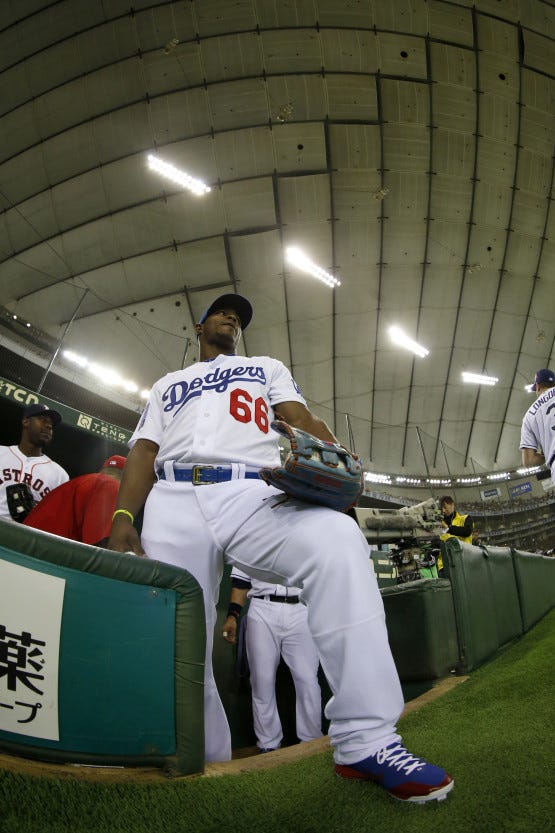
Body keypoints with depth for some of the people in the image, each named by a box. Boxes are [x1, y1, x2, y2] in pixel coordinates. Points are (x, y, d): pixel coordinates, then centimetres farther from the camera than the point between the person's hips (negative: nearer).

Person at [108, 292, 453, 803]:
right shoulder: (167, 384, 32)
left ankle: (366, 742, -29)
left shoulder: (267, 368, 31)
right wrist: (123, 517, 1)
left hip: (254, 493, -1)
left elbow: (302, 418, 13)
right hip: (173, 501, 2)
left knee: (338, 539, -31)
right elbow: (144, 451, 19)